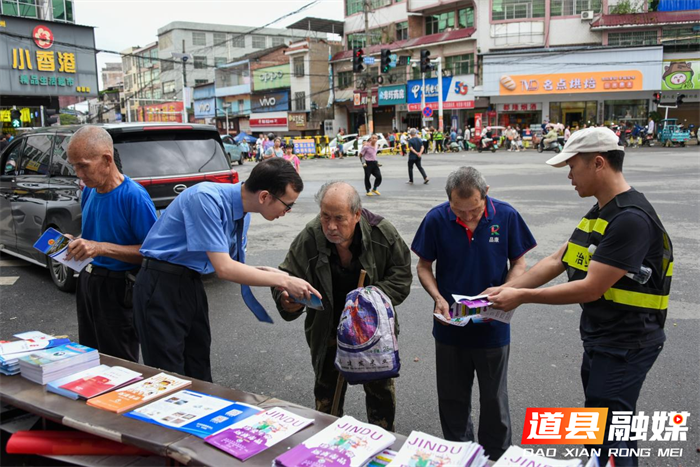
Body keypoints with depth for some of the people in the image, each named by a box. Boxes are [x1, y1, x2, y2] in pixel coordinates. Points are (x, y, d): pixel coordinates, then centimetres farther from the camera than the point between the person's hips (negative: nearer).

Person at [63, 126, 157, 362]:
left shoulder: (134, 196, -19)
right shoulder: (89, 191, 6)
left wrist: (101, 248, -26)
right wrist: (75, 244, 0)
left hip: (117, 290, -8)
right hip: (87, 281, 8)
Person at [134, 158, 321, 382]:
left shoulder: (242, 213, 2)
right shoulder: (206, 199, -25)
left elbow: (231, 264, 11)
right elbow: (223, 268, -27)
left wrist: (261, 272, -9)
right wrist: (283, 281, -23)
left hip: (192, 283, 8)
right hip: (162, 285, -8)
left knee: (199, 372, 13)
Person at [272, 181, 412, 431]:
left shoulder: (382, 233, -20)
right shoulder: (309, 238, -23)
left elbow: (401, 277, -9)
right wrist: (286, 300, -38)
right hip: (328, 330, 0)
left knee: (381, 391, 17)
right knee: (327, 392, 17)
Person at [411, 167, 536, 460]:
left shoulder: (506, 216, -13)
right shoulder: (436, 219, -13)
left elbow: (518, 264, -2)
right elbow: (424, 266, 0)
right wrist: (438, 298, -17)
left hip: (492, 327, -1)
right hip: (450, 325, 1)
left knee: (494, 401, 16)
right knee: (452, 401, 17)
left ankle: (496, 457, 39)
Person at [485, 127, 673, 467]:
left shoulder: (631, 218, -23)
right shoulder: (599, 212, 9)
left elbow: (590, 288, -25)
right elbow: (557, 261, 9)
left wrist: (522, 296, -18)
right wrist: (505, 289, 1)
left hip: (625, 346, -9)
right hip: (598, 338, 9)